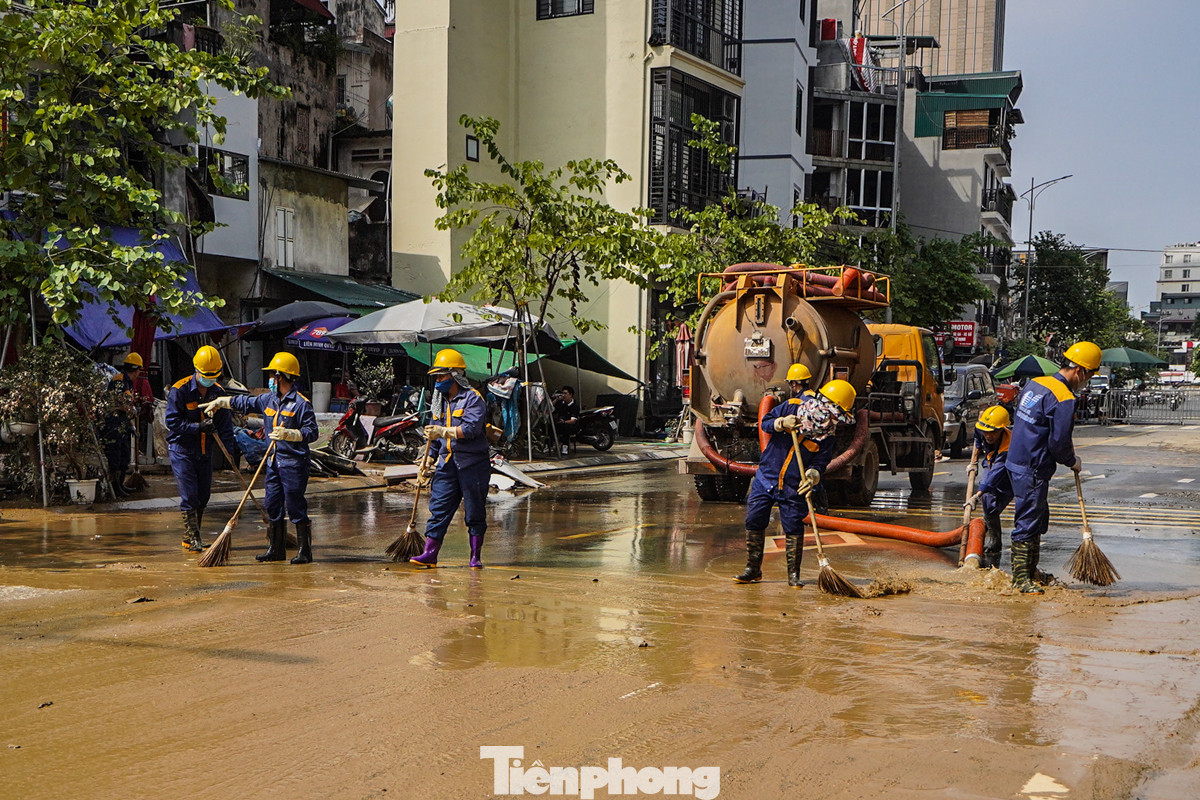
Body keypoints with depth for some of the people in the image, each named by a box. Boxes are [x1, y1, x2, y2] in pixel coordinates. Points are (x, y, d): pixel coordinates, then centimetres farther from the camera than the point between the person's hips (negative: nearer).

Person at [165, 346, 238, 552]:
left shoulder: (218, 392, 3)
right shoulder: (179, 390, -12)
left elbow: (225, 425, 4)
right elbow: (173, 422, -15)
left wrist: (232, 451, -6)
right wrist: (199, 427, -25)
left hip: (205, 451, 5)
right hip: (181, 450, -5)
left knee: (203, 496, 9)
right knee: (189, 496, -8)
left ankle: (191, 537, 22)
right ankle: (191, 539, 0)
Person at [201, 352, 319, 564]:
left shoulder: (301, 403, -11)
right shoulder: (268, 399, 13)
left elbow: (312, 433, -14)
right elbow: (245, 404, 28)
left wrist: (287, 434, -24)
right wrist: (219, 402, 32)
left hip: (294, 462, -8)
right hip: (274, 461, 8)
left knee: (296, 507, -6)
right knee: (273, 506, 11)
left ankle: (304, 552, 1)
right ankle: (276, 549, 20)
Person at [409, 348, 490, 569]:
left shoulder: (473, 398, -7)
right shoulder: (442, 402, 17)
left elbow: (472, 428, -22)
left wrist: (444, 431, -26)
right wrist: (429, 461, 23)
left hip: (472, 463, -6)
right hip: (447, 463, 7)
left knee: (474, 513, 1)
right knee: (438, 508, 0)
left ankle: (476, 556, 9)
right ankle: (429, 554, 0)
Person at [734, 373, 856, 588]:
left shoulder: (826, 438, -7)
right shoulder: (791, 407, -6)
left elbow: (820, 463, -9)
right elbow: (765, 422, -3)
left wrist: (812, 476, -30)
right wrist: (782, 423, -23)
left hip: (793, 488, -1)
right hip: (766, 478, 1)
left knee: (794, 529, -5)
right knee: (754, 522, 3)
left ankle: (794, 574, 9)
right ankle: (753, 569, 16)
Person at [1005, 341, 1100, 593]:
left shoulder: (1034, 383, 9)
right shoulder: (1064, 399, -18)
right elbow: (1059, 444, -19)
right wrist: (1073, 462, 2)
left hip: (1017, 461, 10)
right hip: (1033, 470, -10)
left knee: (1039, 518, 20)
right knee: (1027, 522, -3)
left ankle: (1031, 571, 30)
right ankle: (1020, 577, 2)